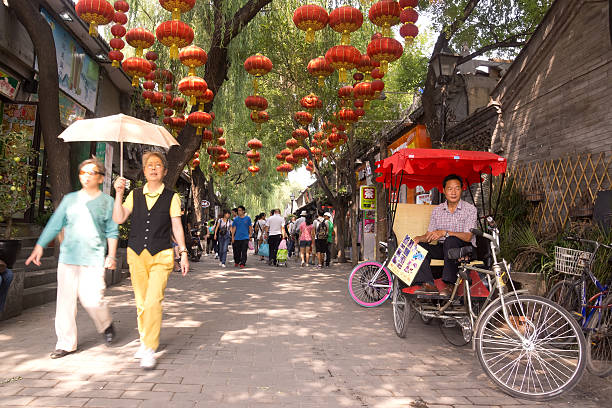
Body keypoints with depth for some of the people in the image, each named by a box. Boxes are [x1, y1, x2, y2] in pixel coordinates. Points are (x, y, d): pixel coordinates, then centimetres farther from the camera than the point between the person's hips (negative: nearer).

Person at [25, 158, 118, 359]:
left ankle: (106, 325, 20)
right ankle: (66, 344, 14)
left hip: (93, 259, -3)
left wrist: (111, 255, -3)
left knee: (92, 299, -11)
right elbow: (54, 224, 14)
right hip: (67, 257, 3)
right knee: (65, 300, 2)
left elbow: (112, 232, 5)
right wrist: (39, 246, 8)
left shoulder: (107, 201, 5)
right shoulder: (69, 199, 13)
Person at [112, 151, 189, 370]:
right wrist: (119, 193, -6)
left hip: (161, 255, -3)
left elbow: (177, 227, 4)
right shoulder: (134, 195, 10)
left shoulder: (171, 197, 4)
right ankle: (145, 341, 28)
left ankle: (150, 349, -5)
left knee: (153, 301, -14)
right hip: (136, 254, 3)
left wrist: (183, 253, 0)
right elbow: (118, 218, 2)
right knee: (141, 302, 10)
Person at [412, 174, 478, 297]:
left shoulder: (470, 209, -5)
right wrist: (418, 238, -18)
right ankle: (428, 284, -29)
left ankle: (449, 284, -33)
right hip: (443, 248, 4)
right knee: (420, 246, -21)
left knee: (451, 240, -36)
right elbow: (429, 235, 6)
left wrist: (444, 233, -31)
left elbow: (467, 236, -17)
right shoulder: (437, 210, 9)